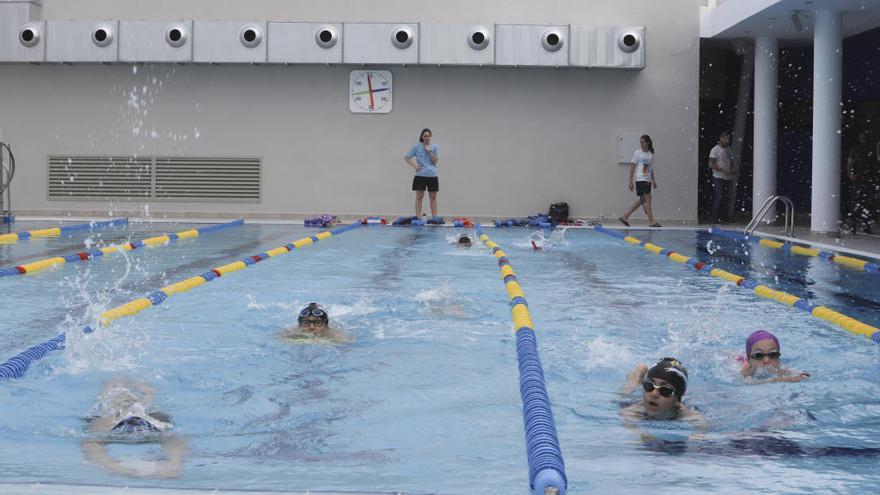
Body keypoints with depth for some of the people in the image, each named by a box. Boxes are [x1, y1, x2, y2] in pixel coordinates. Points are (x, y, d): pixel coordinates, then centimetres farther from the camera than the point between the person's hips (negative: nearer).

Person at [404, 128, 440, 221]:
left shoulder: (435, 147, 5)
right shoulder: (417, 146, 1)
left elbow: (435, 161, -4)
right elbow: (406, 158, 2)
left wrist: (429, 151, -13)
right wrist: (413, 165, -11)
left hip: (432, 176, 1)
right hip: (420, 176, -1)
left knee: (433, 198, 5)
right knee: (419, 197, 0)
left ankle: (435, 218, 8)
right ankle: (418, 218, 1)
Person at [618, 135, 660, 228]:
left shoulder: (651, 154, 13)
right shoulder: (637, 153, -3)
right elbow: (632, 168, -2)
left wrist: (653, 181, 13)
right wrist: (630, 181, -6)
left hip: (647, 180, 7)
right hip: (640, 179, -7)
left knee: (642, 200, 7)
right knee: (647, 198, -9)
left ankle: (624, 217, 12)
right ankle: (651, 221, -7)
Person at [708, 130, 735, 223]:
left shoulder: (728, 149, 14)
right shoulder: (715, 150, -8)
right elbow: (711, 164, -13)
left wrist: (731, 170, 0)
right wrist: (723, 170, -19)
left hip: (728, 178, 7)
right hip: (718, 178, -7)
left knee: (727, 198, 5)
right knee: (718, 198, -8)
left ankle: (721, 216, 13)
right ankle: (715, 217, -2)